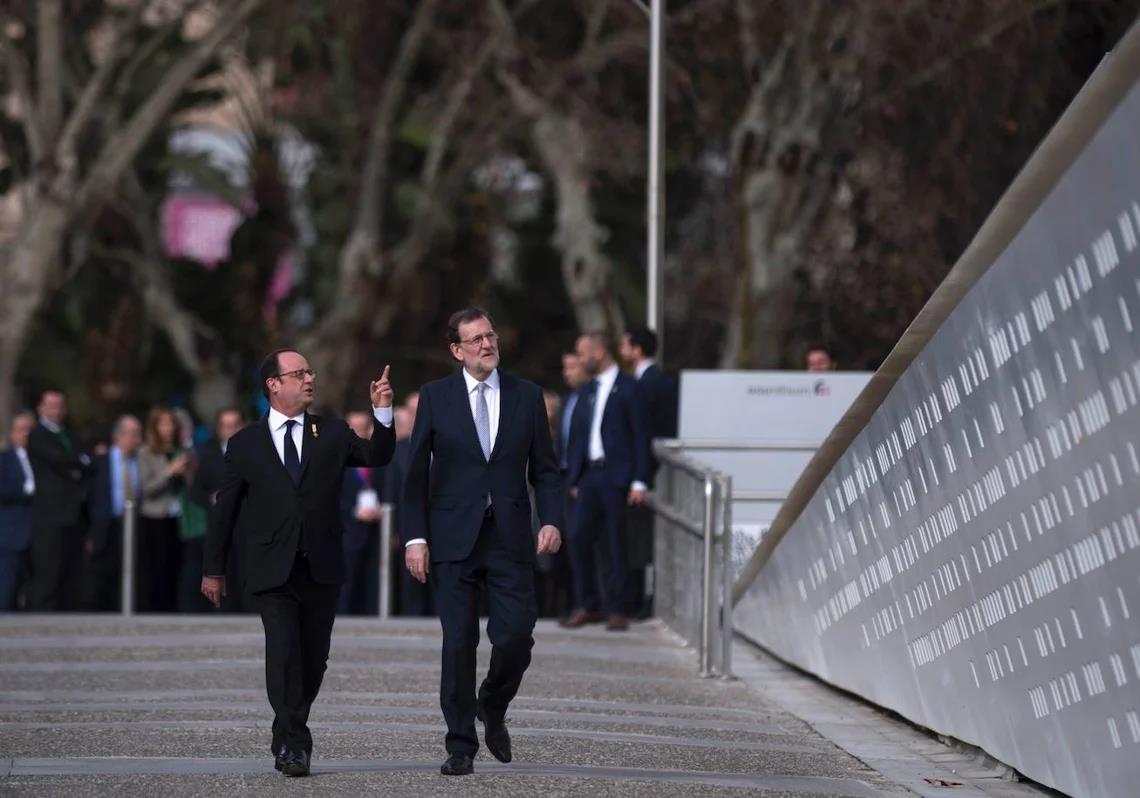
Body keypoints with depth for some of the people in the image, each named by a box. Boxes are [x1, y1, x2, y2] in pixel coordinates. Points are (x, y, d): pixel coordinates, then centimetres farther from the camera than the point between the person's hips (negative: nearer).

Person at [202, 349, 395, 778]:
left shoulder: (332, 434, 11)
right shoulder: (245, 444, 5)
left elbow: (377, 456, -1)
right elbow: (224, 509, 8)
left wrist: (383, 412, -16)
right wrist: (213, 569, 9)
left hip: (321, 568, 3)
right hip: (272, 570, -2)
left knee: (313, 659, 7)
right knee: (283, 653, -16)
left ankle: (290, 734, 25)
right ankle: (292, 744, -15)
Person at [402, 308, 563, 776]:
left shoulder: (526, 396, 8)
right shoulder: (435, 397, 3)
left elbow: (544, 469, 9)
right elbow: (416, 473, 3)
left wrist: (552, 520, -7)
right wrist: (415, 536, -4)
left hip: (510, 537, 1)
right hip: (453, 538, -1)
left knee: (516, 636, -7)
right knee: (459, 642, -2)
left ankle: (493, 708, 24)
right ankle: (461, 746, 7)